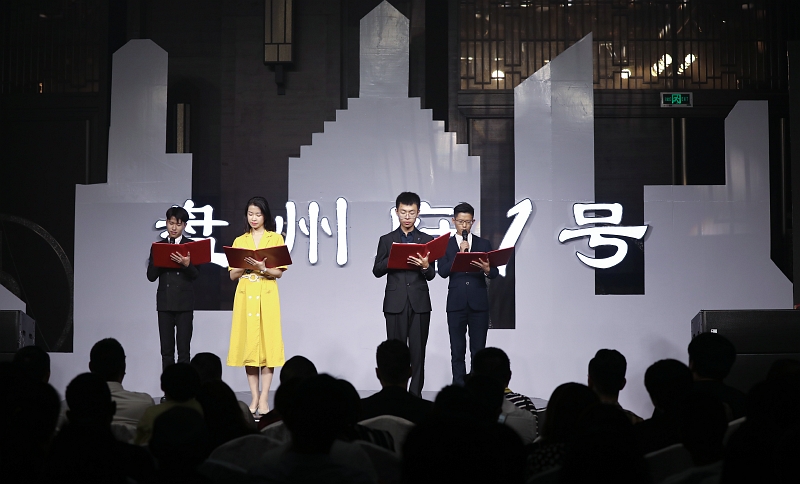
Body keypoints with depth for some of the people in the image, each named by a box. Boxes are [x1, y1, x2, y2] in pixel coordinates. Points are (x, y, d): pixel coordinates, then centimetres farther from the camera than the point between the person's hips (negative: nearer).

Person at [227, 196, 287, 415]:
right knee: (248, 344, 0)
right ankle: (254, 398, 5)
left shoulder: (276, 239, 5)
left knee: (267, 342, -7)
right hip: (245, 296, 3)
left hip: (266, 296, -2)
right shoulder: (239, 241, 13)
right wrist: (245, 265, -10)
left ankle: (264, 399, -4)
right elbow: (233, 275, 9)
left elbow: (279, 272, -1)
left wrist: (262, 268, -19)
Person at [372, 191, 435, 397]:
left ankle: (415, 394, 3)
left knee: (418, 351, -1)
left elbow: (431, 276, 4)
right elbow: (377, 271, 3)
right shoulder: (387, 240, 10)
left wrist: (425, 266, -18)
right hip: (395, 302, 0)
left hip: (419, 303, 0)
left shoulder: (427, 240, 10)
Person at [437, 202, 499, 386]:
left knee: (478, 350, 1)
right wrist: (460, 254, -14)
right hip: (456, 304, 0)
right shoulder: (445, 245, 7)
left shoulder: (484, 244, 10)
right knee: (457, 350, 2)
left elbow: (495, 273, 2)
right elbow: (443, 272, -5)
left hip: (479, 303, 0)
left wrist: (487, 269, -20)